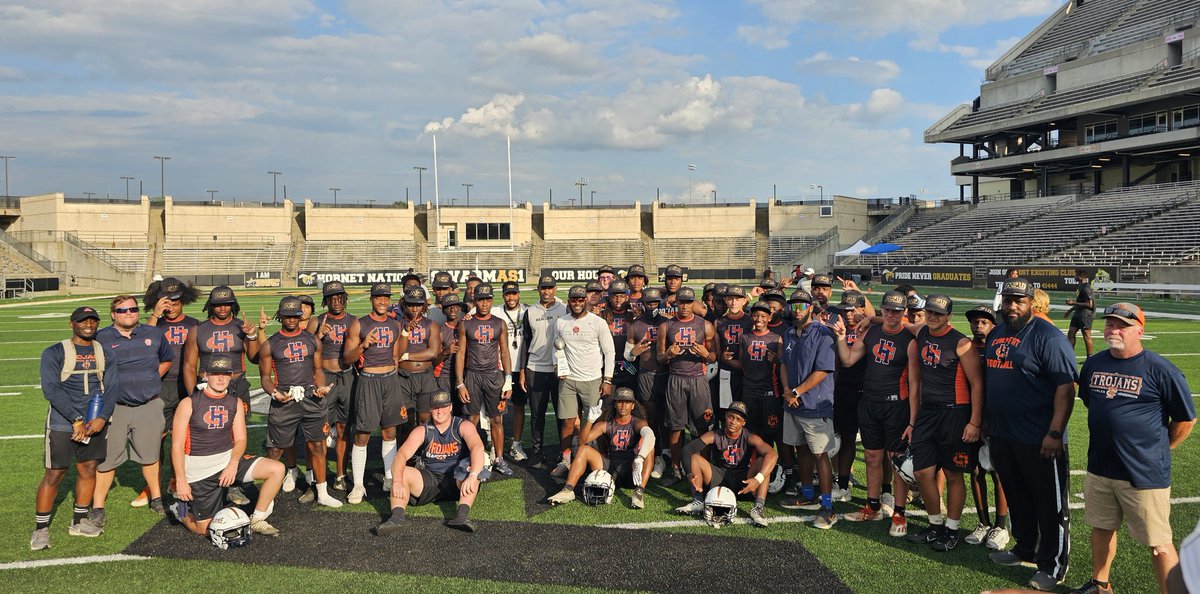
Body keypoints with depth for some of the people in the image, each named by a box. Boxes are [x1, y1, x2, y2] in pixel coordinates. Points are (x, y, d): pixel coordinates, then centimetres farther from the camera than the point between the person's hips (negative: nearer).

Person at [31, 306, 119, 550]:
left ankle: (79, 521, 24)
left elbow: (111, 388, 3)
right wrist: (76, 420, -18)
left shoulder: (106, 354, 8)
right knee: (55, 474, -2)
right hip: (63, 423, -4)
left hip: (95, 421, 4)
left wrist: (102, 418, -11)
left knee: (88, 469, 10)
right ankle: (40, 528, 9)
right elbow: (51, 389, -11)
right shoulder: (54, 353, -3)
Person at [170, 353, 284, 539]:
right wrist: (180, 480, -14)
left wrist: (233, 463, -17)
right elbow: (177, 445, -8)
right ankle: (182, 511, 32)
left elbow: (240, 439, 3)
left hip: (228, 458, 4)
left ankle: (257, 520, -1)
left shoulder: (235, 403, 5)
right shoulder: (189, 404, -7)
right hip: (199, 468, -4)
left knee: (277, 469, -16)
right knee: (206, 529, -2)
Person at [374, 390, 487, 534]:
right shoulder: (422, 431, 1)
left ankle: (462, 515, -44)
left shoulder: (463, 426, -6)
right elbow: (401, 456, -12)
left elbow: (478, 447, -26)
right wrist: (397, 482, -32)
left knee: (470, 467, -32)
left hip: (457, 481, -3)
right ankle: (397, 517, -38)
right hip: (430, 481, 3)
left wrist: (472, 476, -44)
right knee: (400, 473, -19)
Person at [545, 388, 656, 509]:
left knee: (649, 446, -25)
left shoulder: (638, 423, 1)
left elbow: (649, 435, -25)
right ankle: (568, 491, -25)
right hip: (609, 468, 3)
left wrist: (639, 459, -42)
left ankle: (639, 492, -37)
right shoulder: (605, 425, 10)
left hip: (630, 472, -2)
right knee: (583, 449, -13)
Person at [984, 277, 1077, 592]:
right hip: (1001, 436, 8)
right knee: (1017, 497, 20)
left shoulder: (1047, 337, -14)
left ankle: (1053, 566, 16)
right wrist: (985, 422, 18)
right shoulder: (995, 335, 11)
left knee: (1050, 504, 5)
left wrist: (1055, 433, -22)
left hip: (1038, 439, -7)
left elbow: (1066, 387, -18)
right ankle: (1025, 549, 37)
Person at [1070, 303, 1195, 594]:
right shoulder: (1093, 364, 4)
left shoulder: (1160, 370, -13)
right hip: (1099, 468, 6)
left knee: (1159, 544, 1)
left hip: (1144, 474, -6)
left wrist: (1157, 449, 2)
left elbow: (1186, 419, -4)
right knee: (1102, 528, 20)